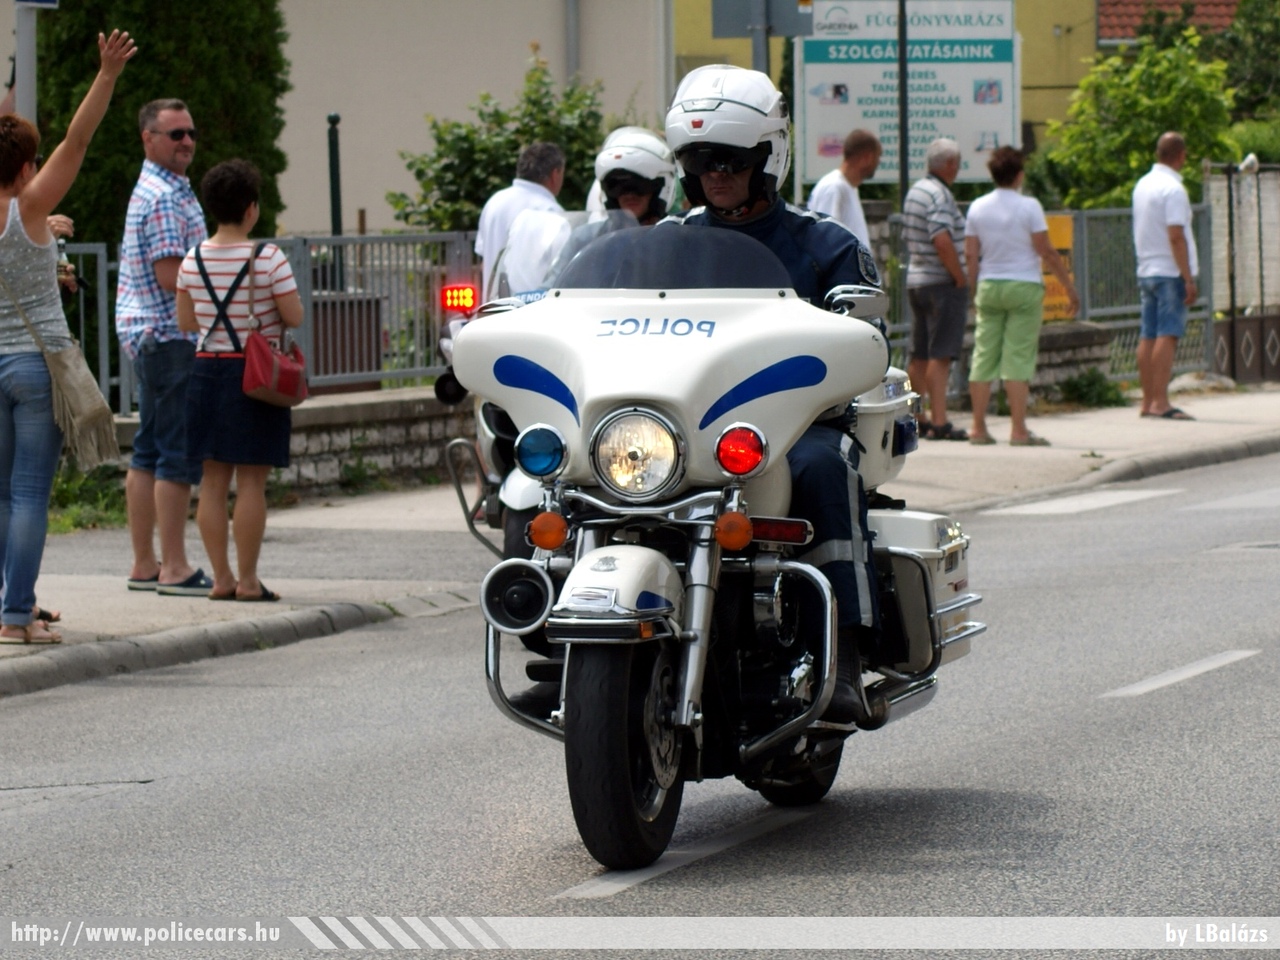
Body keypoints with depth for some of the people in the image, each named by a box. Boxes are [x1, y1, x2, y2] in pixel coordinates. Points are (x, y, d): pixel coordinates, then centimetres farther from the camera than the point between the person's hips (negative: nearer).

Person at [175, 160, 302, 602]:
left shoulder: (193, 260, 3)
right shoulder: (267, 258, -12)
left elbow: (186, 322, 8)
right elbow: (294, 317, -12)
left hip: (207, 369, 5)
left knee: (213, 479, 8)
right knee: (251, 480, -2)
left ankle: (221, 577, 9)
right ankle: (247, 579, -1)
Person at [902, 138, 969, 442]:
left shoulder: (915, 190, 14)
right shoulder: (939, 195, -15)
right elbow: (942, 241, -27)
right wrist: (961, 278, -17)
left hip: (916, 279, 9)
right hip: (942, 282, -9)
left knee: (920, 355, 14)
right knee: (940, 355, -11)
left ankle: (914, 419, 19)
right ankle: (938, 422, -14)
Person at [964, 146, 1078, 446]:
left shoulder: (978, 207, 6)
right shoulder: (1028, 207, -8)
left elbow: (970, 255, 5)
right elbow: (1046, 252, -9)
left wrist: (973, 290, 14)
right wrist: (1069, 287, -2)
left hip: (989, 286, 4)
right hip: (1024, 286, -4)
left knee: (983, 356, 5)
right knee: (1018, 358, -4)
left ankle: (978, 428, 6)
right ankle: (1018, 430, -6)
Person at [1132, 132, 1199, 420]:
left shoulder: (1142, 185, 12)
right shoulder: (1173, 189, -14)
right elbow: (1176, 237, -20)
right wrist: (1189, 279, -18)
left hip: (1146, 270, 8)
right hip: (1170, 273, -8)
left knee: (1148, 336, 9)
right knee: (1167, 335, -10)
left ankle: (1147, 402, 11)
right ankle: (1160, 402, -15)